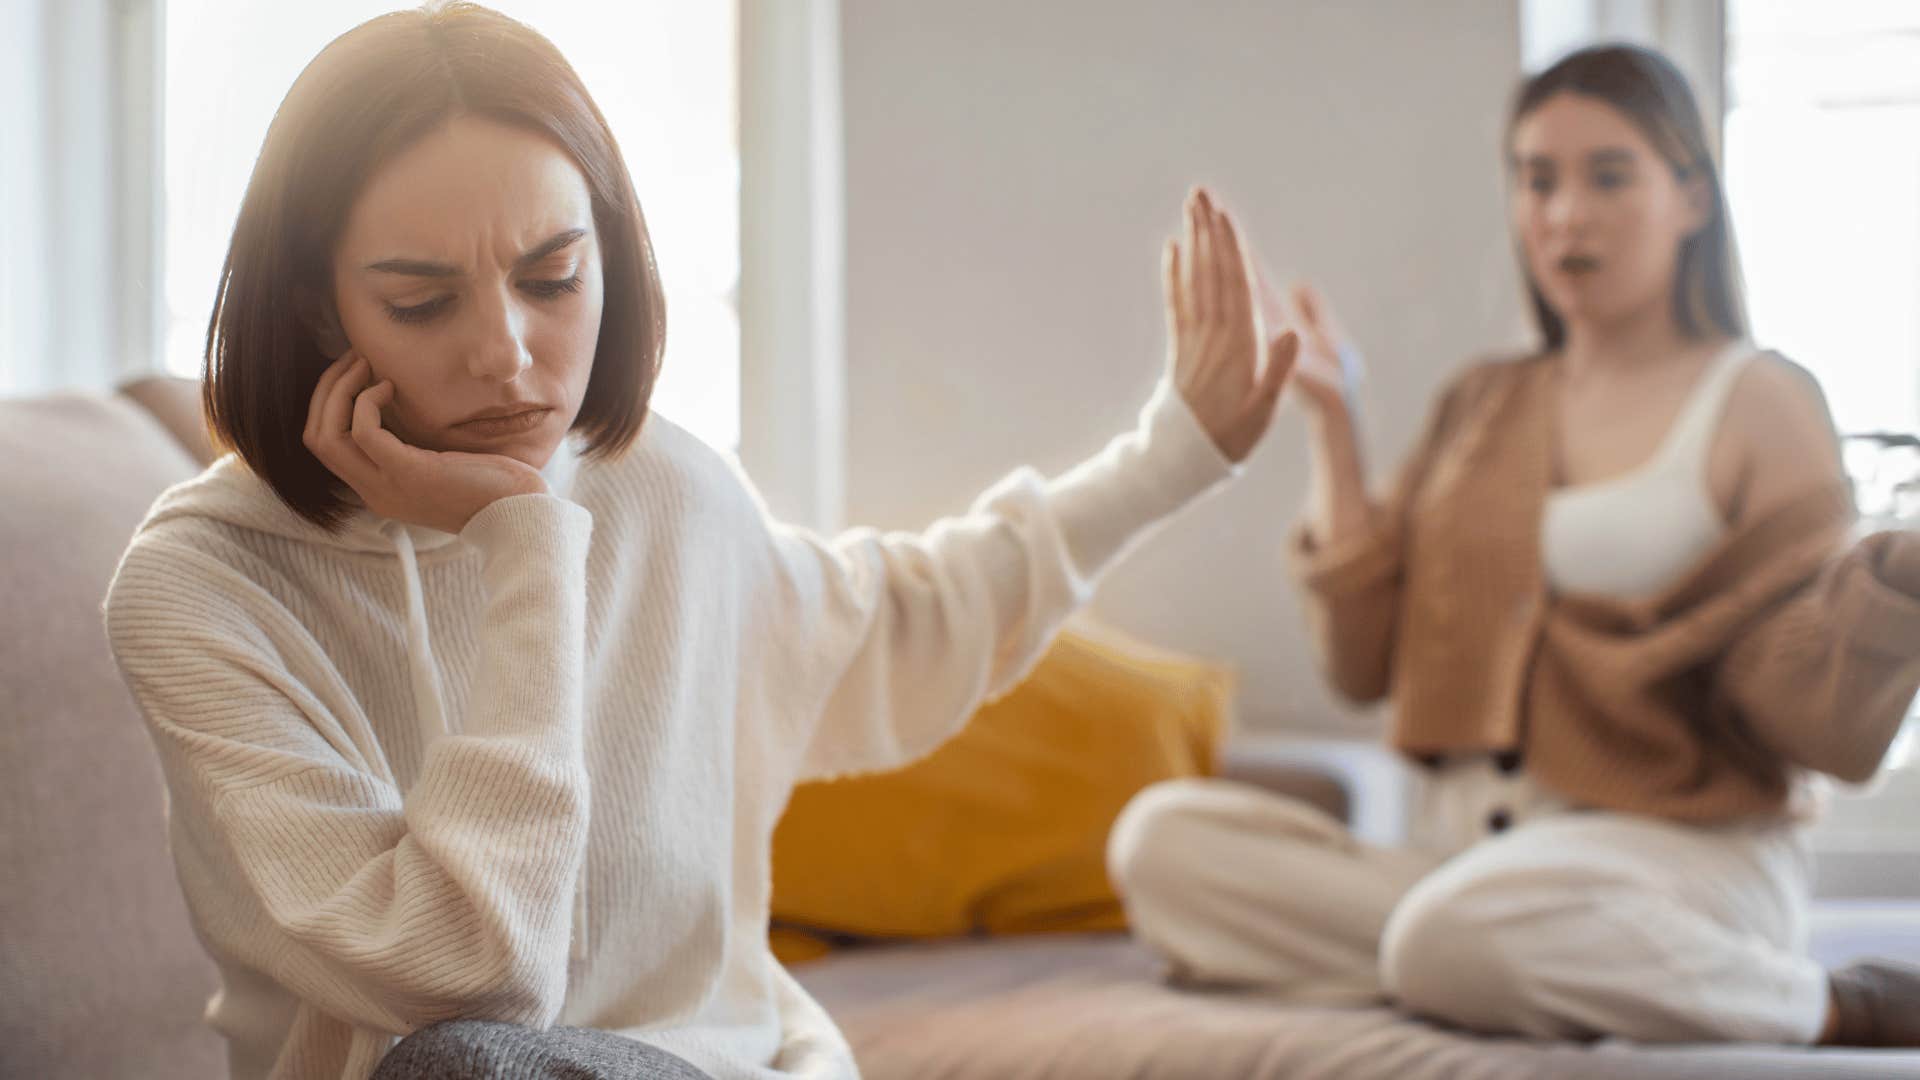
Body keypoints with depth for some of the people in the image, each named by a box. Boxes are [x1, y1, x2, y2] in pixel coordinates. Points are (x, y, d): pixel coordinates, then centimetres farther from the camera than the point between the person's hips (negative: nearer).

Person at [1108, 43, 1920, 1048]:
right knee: (1161, 836, -18)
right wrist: (1332, 425, 8)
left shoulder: (1759, 404, 2)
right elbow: (1361, 664, 9)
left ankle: (1838, 1009, -14)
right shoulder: (1481, 407, 18)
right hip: (1459, 850, 7)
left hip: (1675, 848, -6)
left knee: (1463, 932, -40)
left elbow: (1801, 714, -6)